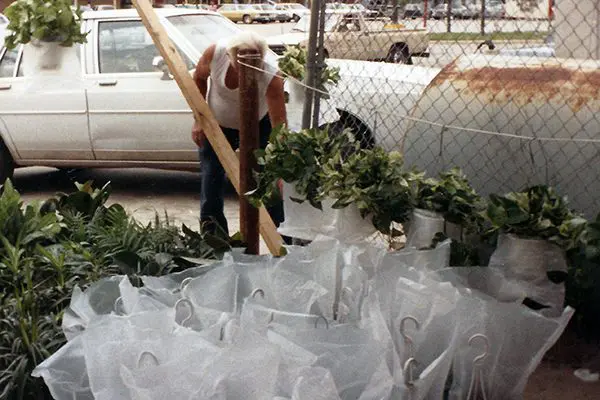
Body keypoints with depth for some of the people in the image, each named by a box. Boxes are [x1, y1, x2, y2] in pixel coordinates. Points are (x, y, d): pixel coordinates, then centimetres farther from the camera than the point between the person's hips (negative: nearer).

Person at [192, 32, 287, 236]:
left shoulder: (271, 76, -35)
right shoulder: (215, 53, -28)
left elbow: (279, 122, -35)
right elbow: (199, 79, -6)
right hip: (217, 124, 2)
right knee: (211, 176, 3)